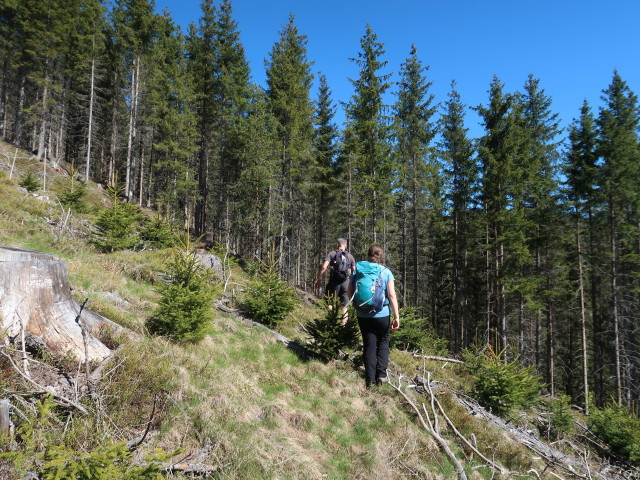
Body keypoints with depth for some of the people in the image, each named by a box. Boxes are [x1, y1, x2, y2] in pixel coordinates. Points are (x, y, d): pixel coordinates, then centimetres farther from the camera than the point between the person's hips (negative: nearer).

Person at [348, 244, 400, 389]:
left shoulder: (358, 270, 0)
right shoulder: (386, 272, -5)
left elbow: (349, 293, 2)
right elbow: (392, 296, -11)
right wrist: (396, 316, -8)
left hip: (363, 315, 1)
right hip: (382, 315, -1)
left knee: (369, 345, 9)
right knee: (383, 343, 18)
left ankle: (370, 380, 10)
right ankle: (381, 374, 14)